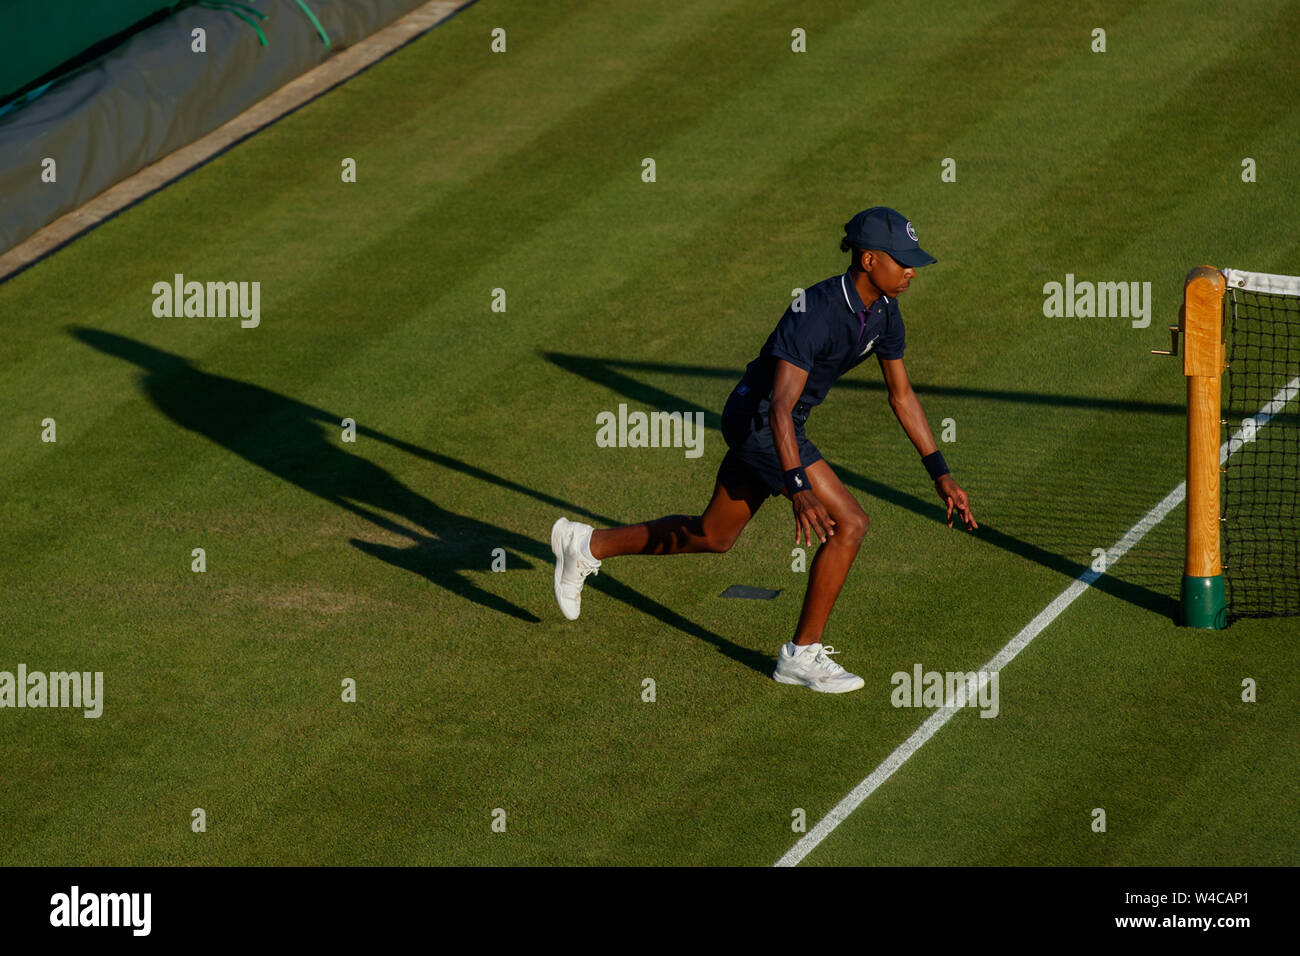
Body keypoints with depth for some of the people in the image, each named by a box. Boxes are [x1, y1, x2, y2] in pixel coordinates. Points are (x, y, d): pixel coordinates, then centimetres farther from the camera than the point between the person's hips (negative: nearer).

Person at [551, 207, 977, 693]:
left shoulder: (884, 314, -3)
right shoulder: (816, 313, -30)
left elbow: (902, 395, 10)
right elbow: (781, 406, -36)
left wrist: (941, 475, 8)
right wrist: (798, 488, -46)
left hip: (765, 425, 9)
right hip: (759, 421, -9)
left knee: (712, 536, 22)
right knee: (848, 523, -15)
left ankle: (586, 545, 34)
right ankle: (802, 654, -4)